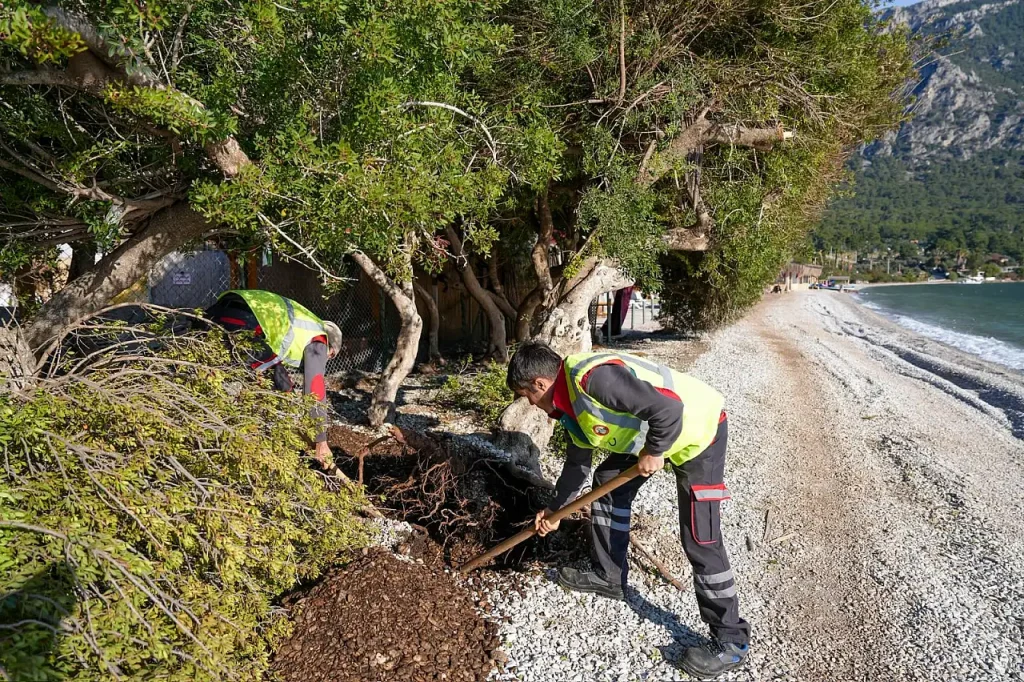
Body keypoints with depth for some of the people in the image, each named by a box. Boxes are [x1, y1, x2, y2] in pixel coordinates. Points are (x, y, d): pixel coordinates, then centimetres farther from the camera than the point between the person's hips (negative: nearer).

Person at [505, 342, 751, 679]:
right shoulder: (570, 402, 3)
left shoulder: (592, 377, -30)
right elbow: (577, 462, 16)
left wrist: (654, 451, -20)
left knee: (700, 541, -8)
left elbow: (669, 408, -35)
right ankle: (609, 576, 31)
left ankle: (731, 641, 6)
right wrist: (555, 509, 22)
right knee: (608, 484, 15)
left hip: (698, 428, -10)